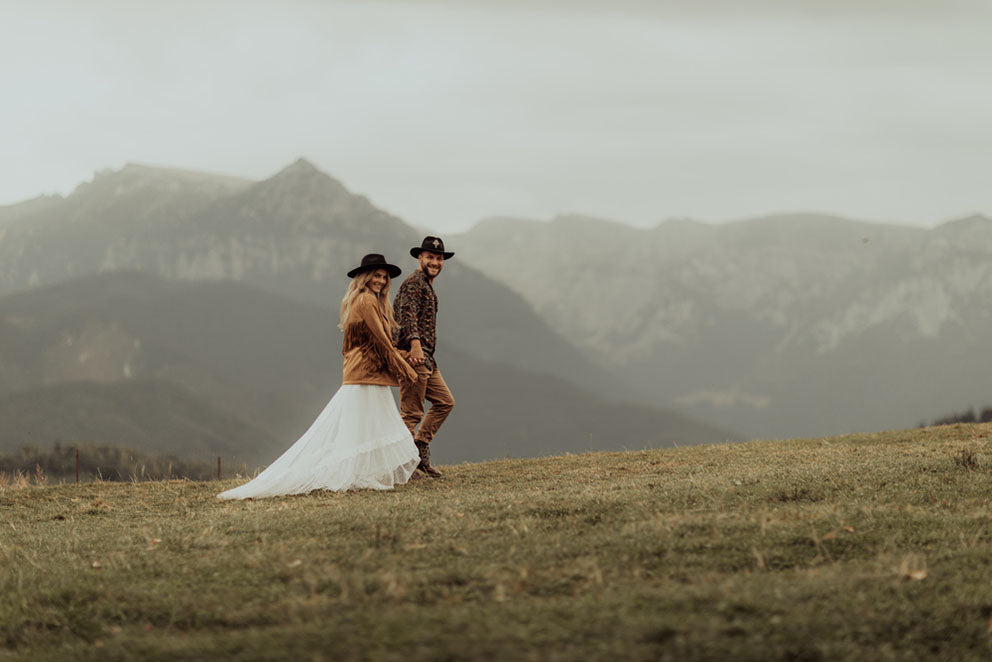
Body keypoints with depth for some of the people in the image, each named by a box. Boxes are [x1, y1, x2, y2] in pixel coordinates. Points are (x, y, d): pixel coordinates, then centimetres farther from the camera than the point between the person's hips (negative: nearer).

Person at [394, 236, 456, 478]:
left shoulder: (427, 285, 24)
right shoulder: (414, 282, -9)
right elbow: (408, 314, -23)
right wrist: (415, 343, -37)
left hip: (426, 360, 10)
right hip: (414, 356, -10)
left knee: (445, 402, 12)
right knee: (412, 412, -9)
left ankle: (419, 449, 13)